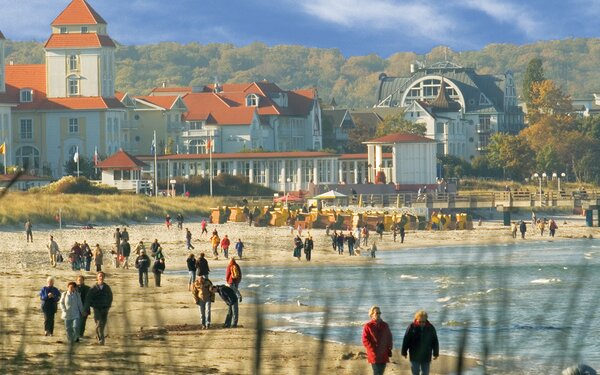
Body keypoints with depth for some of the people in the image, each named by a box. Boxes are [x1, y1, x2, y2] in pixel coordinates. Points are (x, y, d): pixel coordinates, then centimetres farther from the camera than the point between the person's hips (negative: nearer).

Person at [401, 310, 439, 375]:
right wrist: (404, 352, -2)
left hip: (426, 356, 2)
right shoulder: (412, 327, -9)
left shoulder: (430, 328, -3)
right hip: (415, 356, -1)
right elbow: (406, 340, -4)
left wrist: (436, 353, 8)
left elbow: (435, 342, 6)